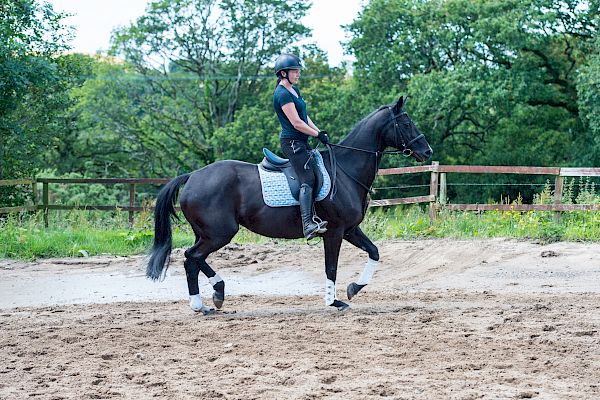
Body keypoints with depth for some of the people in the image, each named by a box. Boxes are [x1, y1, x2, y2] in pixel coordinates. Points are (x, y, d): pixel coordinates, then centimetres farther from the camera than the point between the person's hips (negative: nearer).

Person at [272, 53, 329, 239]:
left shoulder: (293, 90, 16)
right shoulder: (282, 94, -15)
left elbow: (305, 116, 21)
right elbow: (296, 123, -19)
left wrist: (319, 131, 9)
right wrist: (318, 135, -12)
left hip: (301, 141, 11)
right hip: (292, 141, -11)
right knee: (308, 180, -19)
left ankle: (313, 218, 7)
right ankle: (307, 224, -30)